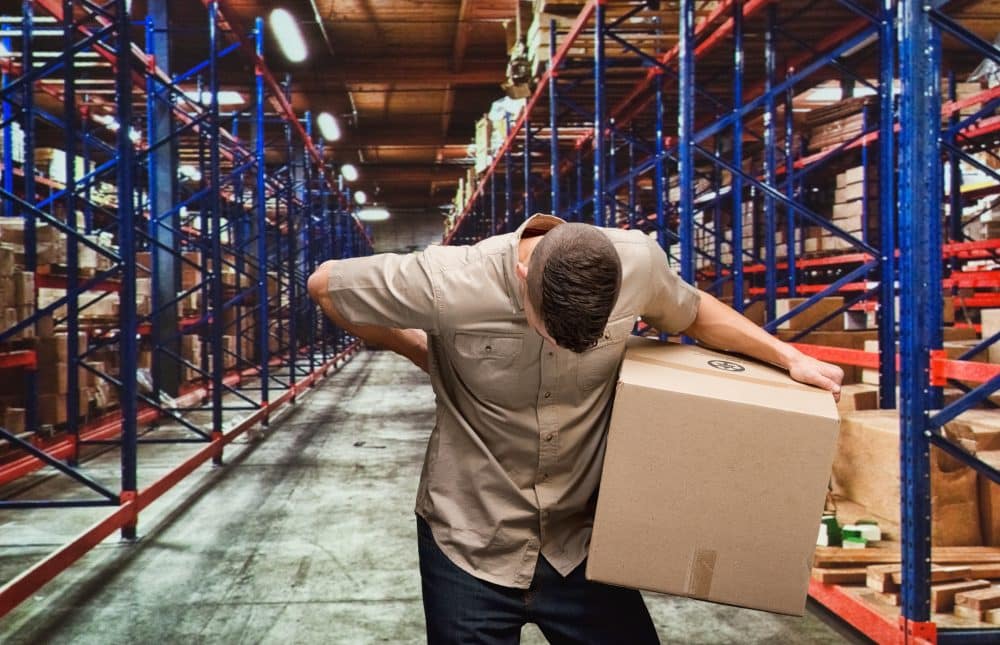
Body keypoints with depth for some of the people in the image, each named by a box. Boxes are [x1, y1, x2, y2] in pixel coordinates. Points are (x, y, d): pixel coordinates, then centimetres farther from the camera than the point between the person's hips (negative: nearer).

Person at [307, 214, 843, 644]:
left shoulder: (638, 261, -15)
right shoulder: (447, 283, -24)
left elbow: (695, 313, 9)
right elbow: (325, 285, -7)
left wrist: (791, 358, 3)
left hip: (579, 537, 3)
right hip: (470, 543, -2)